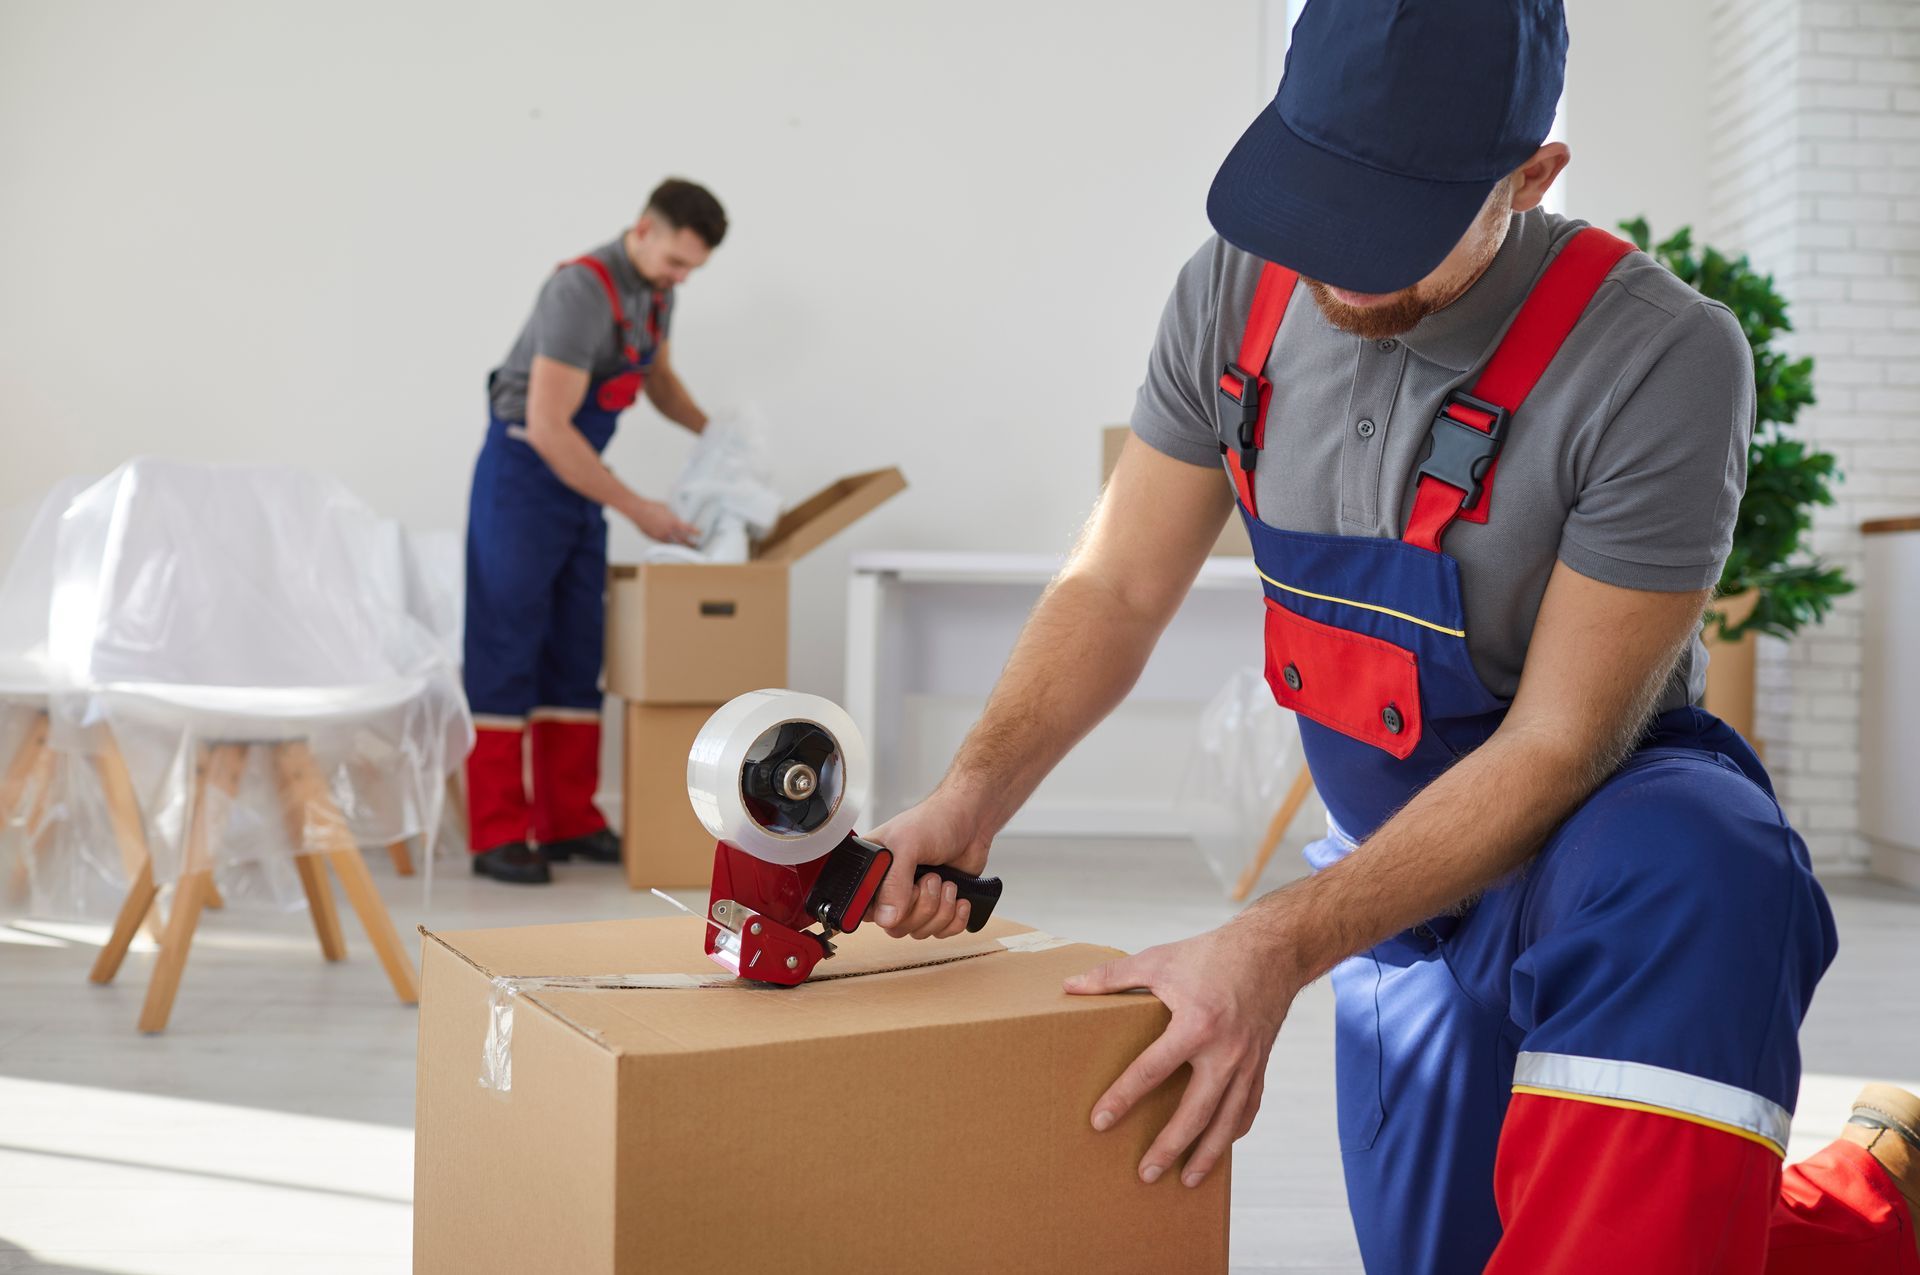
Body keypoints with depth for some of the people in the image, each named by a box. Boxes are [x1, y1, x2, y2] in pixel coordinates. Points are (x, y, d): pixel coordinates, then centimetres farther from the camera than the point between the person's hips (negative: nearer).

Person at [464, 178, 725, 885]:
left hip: (578, 480, 9)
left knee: (576, 655, 8)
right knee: (507, 652, -4)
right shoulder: (582, 291, -23)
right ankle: (497, 834, 0)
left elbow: (657, 374, 24)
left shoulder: (655, 289, 4)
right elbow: (547, 427, -27)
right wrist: (638, 509, -23)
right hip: (523, 476, -8)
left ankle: (568, 820, 15)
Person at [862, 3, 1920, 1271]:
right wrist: (971, 797, -20)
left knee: (1683, 862, -42)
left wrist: (1281, 946, -31)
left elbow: (1556, 745, -24)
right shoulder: (1237, 294, -9)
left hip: (1604, 836, -6)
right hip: (1407, 872, 6)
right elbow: (1117, 590, -4)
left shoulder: (1662, 360, -26)